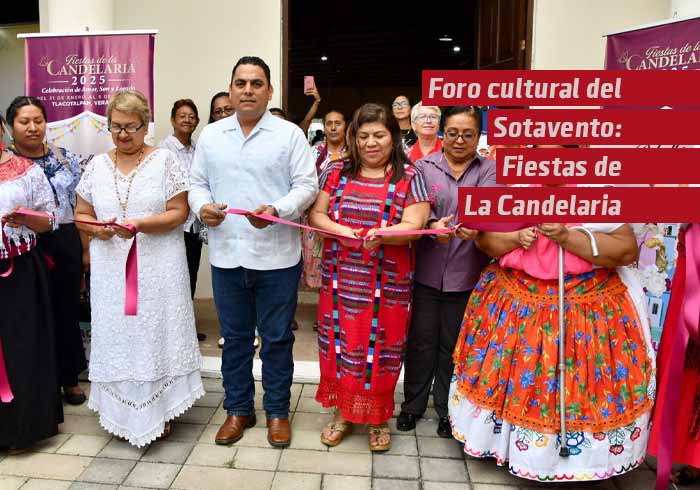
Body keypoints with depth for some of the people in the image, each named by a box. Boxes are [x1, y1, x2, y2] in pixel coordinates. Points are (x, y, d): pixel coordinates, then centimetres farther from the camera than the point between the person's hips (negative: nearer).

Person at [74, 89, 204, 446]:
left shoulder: (165, 161, -2)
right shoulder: (97, 165, 9)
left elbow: (179, 213, -7)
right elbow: (81, 214, 12)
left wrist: (141, 224, -21)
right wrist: (97, 229, -9)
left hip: (157, 270, -3)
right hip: (110, 271, 3)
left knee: (156, 334, 5)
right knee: (116, 336, 9)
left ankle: (160, 411, 21)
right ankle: (120, 412, 25)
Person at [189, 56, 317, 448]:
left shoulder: (290, 134, -1)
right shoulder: (211, 135, 10)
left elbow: (307, 185, -5)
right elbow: (198, 183, 13)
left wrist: (276, 210, -22)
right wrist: (202, 207, -9)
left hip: (276, 256, -3)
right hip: (226, 254, 3)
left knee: (277, 338, 8)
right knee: (234, 337, 14)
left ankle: (278, 411, 26)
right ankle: (238, 409, 31)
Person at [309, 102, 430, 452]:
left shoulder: (409, 176, -1)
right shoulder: (336, 172, 7)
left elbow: (414, 225, -9)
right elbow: (316, 215, 3)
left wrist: (381, 235, -28)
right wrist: (343, 231, -17)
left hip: (387, 284, -2)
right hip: (341, 279, 3)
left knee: (380, 347, 6)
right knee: (341, 343, 10)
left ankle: (378, 417, 27)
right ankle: (343, 412, 29)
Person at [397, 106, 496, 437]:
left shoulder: (490, 170, 4)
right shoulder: (424, 167, 5)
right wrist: (433, 225, -29)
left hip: (465, 275, 0)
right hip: (426, 271, 0)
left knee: (453, 345, 12)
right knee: (421, 342, 10)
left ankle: (447, 409, 31)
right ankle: (413, 404, 30)